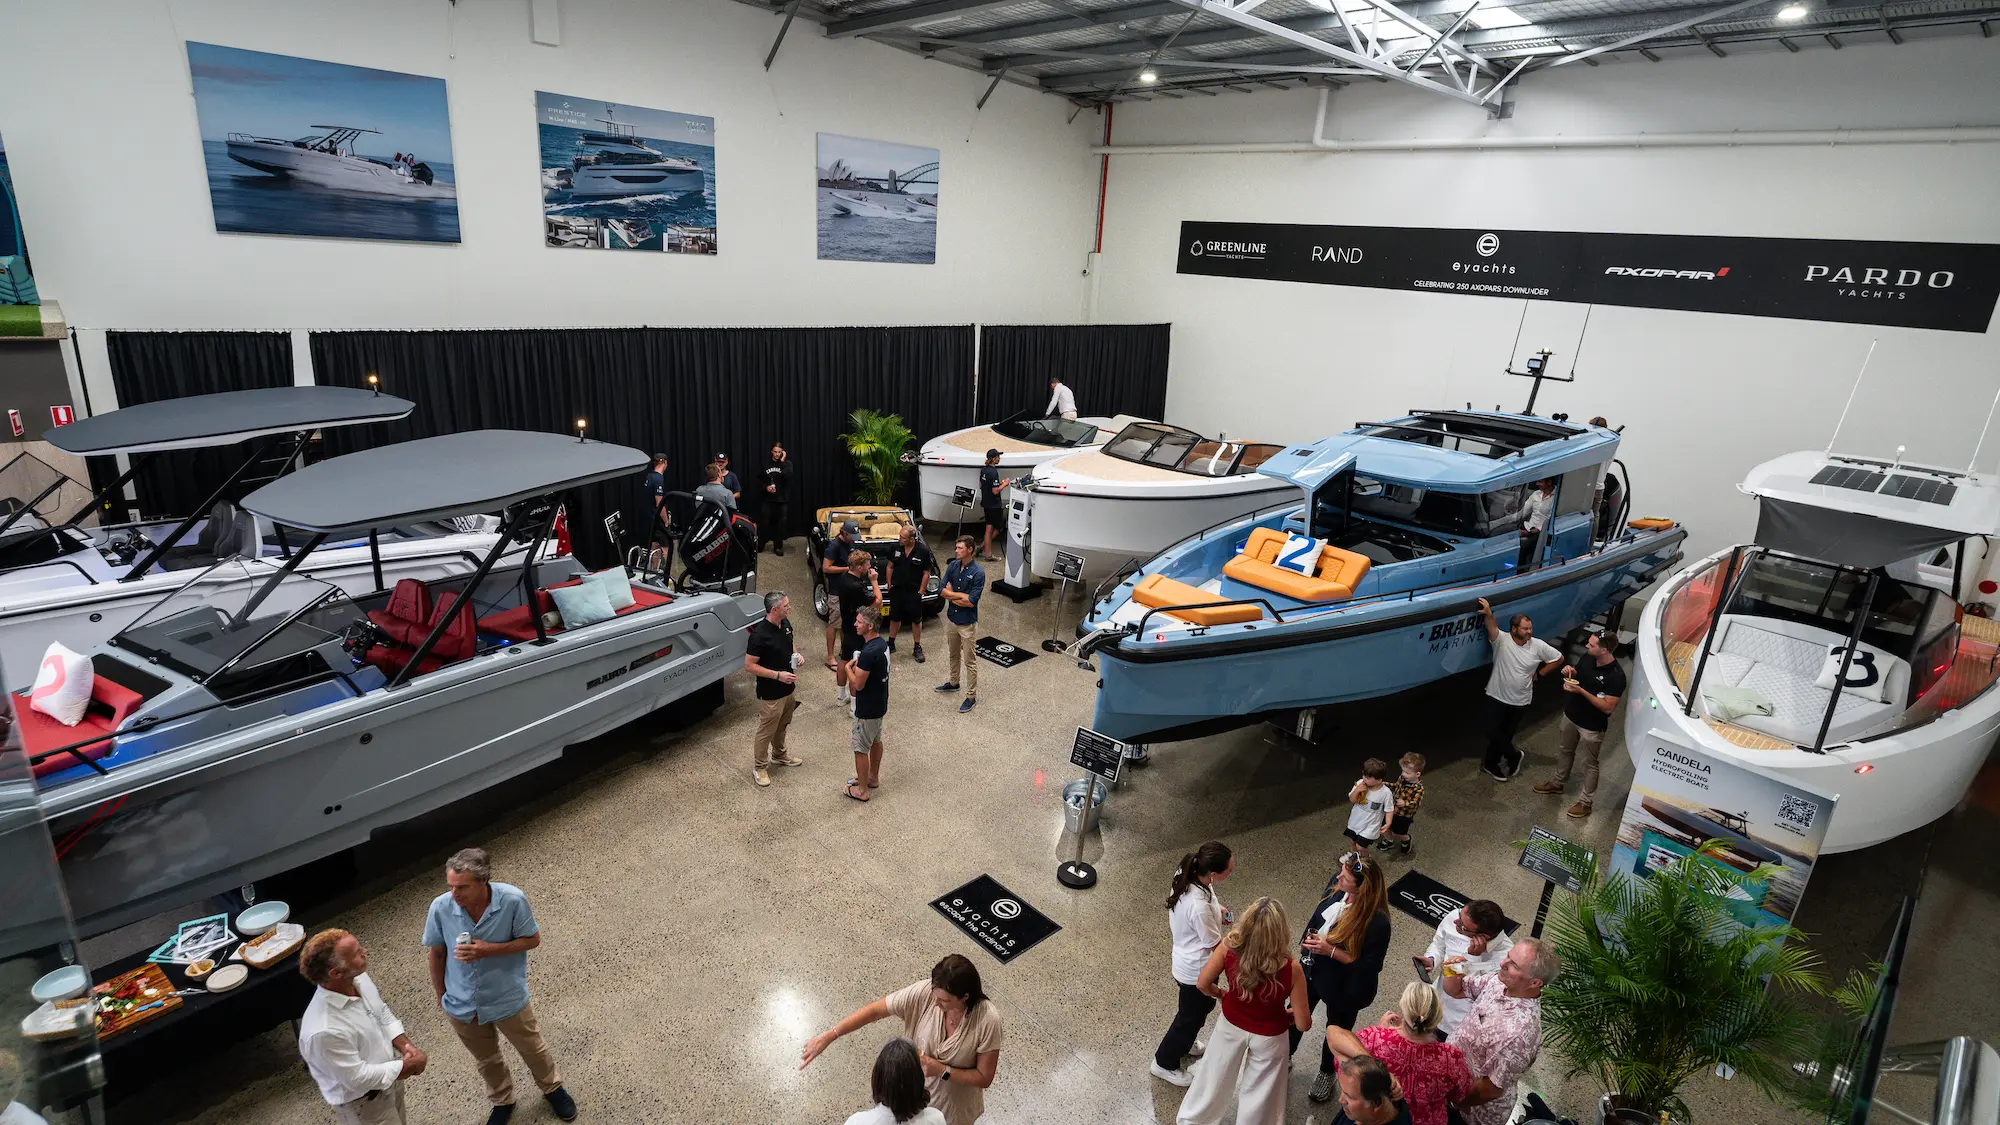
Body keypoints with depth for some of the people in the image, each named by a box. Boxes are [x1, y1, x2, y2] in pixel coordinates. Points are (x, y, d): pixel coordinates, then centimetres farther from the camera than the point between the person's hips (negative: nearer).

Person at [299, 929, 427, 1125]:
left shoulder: (359, 979, -15)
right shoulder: (324, 1030, -38)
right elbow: (357, 1078, -28)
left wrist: (405, 1045, -13)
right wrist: (407, 1066, -18)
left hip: (389, 1079, 7)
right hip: (363, 1103, -7)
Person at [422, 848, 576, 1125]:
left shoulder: (512, 899, -30)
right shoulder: (440, 907, -24)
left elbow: (533, 939, -15)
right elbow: (437, 953, -5)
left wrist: (488, 950, -29)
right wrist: (441, 995, 8)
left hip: (509, 999, -2)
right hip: (462, 1005, 2)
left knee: (533, 1050, 23)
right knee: (486, 1061, 27)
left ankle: (552, 1088, 52)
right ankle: (502, 1102, 56)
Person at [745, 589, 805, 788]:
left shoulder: (785, 623, -4)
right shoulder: (760, 634, -29)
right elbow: (749, 666, -23)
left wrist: (796, 655, -5)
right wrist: (778, 675, -27)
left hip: (789, 688, 8)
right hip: (770, 694, -8)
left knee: (782, 726, 27)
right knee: (766, 732, 10)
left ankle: (779, 755, 48)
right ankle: (759, 767, 29)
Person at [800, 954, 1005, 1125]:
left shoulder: (988, 1021, -33)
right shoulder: (924, 993, -28)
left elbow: (984, 1078, -21)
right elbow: (874, 1010, -22)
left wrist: (941, 1070, -31)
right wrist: (828, 1036, -26)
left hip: (954, 1106, -2)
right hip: (915, 1092, 2)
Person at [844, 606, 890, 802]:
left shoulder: (868, 653, -31)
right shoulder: (882, 644, -1)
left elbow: (858, 684, -24)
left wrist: (848, 667, -8)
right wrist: (858, 667, 0)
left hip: (867, 709, -9)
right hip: (880, 704, 9)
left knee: (860, 749, 6)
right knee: (875, 741, 24)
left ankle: (862, 790, 18)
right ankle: (873, 777, 41)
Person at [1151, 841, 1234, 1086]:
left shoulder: (1187, 875, -17)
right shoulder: (1200, 908, -41)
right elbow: (1215, 945, -25)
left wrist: (1217, 910, -6)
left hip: (1187, 960, 8)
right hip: (1198, 970, -8)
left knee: (1203, 1005, 33)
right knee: (1192, 1015, 18)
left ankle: (1182, 1043, 59)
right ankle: (1165, 1063, 42)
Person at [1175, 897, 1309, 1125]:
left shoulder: (1229, 947, -29)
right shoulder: (1291, 968, -33)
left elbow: (1202, 984, -14)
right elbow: (1303, 1024, -21)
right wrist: (1288, 1015, 2)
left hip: (1231, 1025, 3)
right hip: (1268, 1037, -3)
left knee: (1214, 1075, 29)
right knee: (1259, 1093, 25)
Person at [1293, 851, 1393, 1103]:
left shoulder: (1377, 921, -36)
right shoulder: (1337, 885, -20)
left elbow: (1370, 967, -26)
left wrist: (1331, 951, -31)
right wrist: (1309, 938, -2)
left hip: (1343, 987, -5)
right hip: (1312, 969, 5)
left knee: (1337, 1029, 25)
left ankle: (1327, 1073, 54)